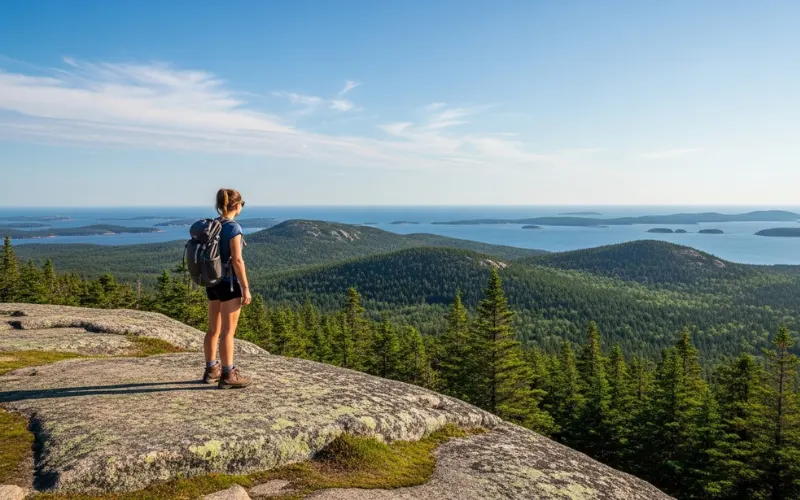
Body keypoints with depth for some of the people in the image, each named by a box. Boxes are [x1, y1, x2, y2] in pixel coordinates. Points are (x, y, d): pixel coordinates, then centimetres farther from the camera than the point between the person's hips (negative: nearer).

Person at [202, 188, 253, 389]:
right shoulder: (233, 227, -15)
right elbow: (237, 261, -19)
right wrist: (245, 287, -15)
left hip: (212, 282, 8)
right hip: (229, 283, -8)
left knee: (213, 329, 15)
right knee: (228, 331, -2)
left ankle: (211, 370, 26)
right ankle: (228, 375, 3)